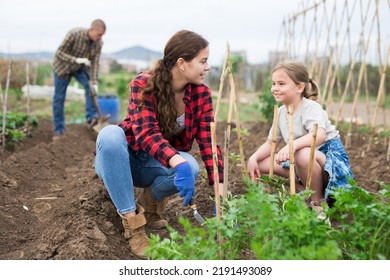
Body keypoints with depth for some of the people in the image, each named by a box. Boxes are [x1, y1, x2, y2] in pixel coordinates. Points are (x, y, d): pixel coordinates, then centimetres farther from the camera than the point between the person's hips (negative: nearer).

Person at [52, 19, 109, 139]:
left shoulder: (98, 43, -18)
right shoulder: (74, 34, -32)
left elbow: (95, 63, -17)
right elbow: (59, 53, -29)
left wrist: (95, 83, -26)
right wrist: (77, 60, -40)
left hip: (80, 68, 4)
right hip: (63, 66, -4)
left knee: (90, 87, -22)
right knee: (59, 98, 0)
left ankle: (92, 117, -21)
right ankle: (59, 130, 9)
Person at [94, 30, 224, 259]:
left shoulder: (201, 93, -12)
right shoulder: (143, 85, -23)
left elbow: (209, 142, -18)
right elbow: (146, 134, -36)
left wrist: (221, 196, -26)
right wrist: (179, 163, -55)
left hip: (158, 165, 3)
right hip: (120, 162, -2)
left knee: (190, 166, -32)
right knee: (110, 134, -37)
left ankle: (151, 202, -1)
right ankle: (132, 222, -30)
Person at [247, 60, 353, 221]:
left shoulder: (310, 107, -20)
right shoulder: (281, 112, 5)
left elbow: (319, 135, -40)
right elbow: (270, 143, 9)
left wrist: (292, 144, -56)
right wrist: (254, 158, -10)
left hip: (329, 155, -8)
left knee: (303, 154, -42)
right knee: (261, 162, -1)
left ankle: (318, 204, -17)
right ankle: (310, 190, 4)